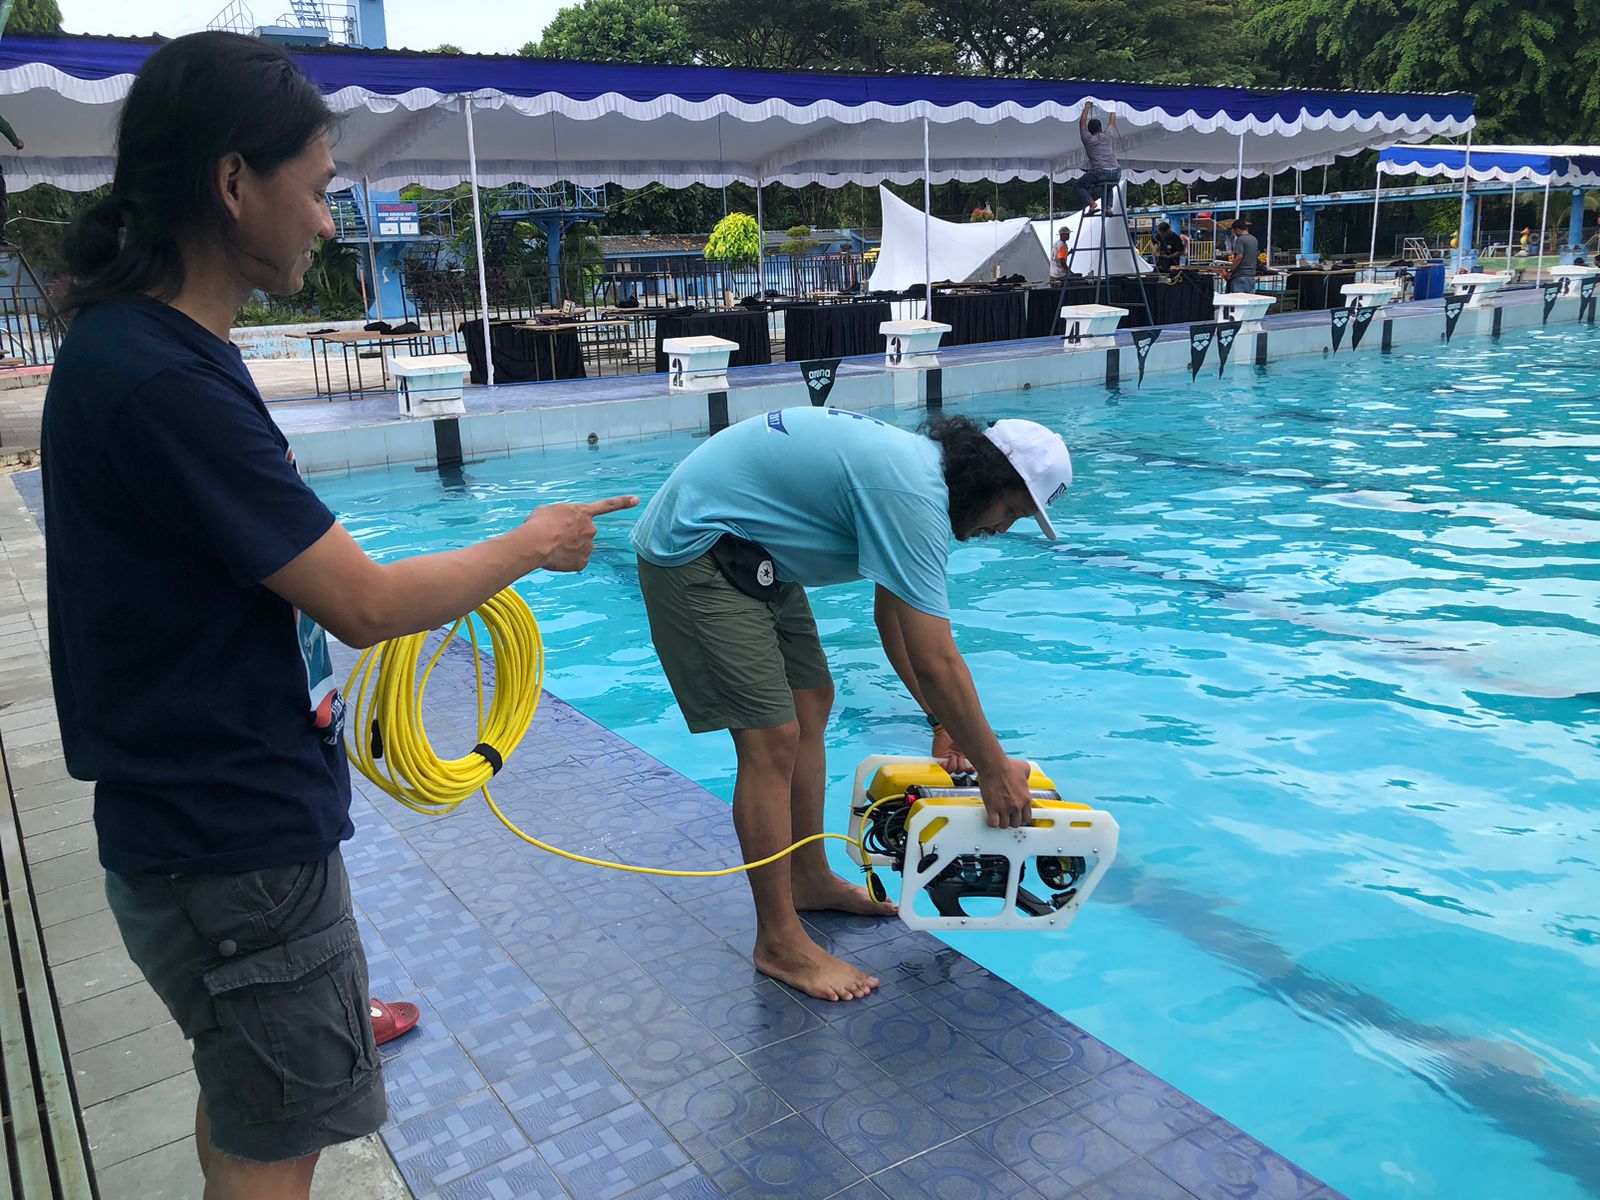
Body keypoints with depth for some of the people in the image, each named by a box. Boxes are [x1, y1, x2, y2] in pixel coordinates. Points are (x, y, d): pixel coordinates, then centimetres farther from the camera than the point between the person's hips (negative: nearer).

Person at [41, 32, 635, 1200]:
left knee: (249, 1102, 28)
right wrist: (530, 546, -8)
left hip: (223, 813, 9)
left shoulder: (143, 345, 5)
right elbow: (364, 606, -23)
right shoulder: (161, 380, -26)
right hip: (236, 840, -9)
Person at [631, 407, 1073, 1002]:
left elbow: (893, 617, 16)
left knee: (811, 703, 14)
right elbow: (935, 660, -25)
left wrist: (943, 721, 15)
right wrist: (995, 770, -13)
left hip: (748, 555, 11)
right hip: (694, 552, -11)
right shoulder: (914, 495, -25)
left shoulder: (916, 464, 7)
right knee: (772, 740, -10)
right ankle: (780, 943, 2)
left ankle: (810, 879, 29)